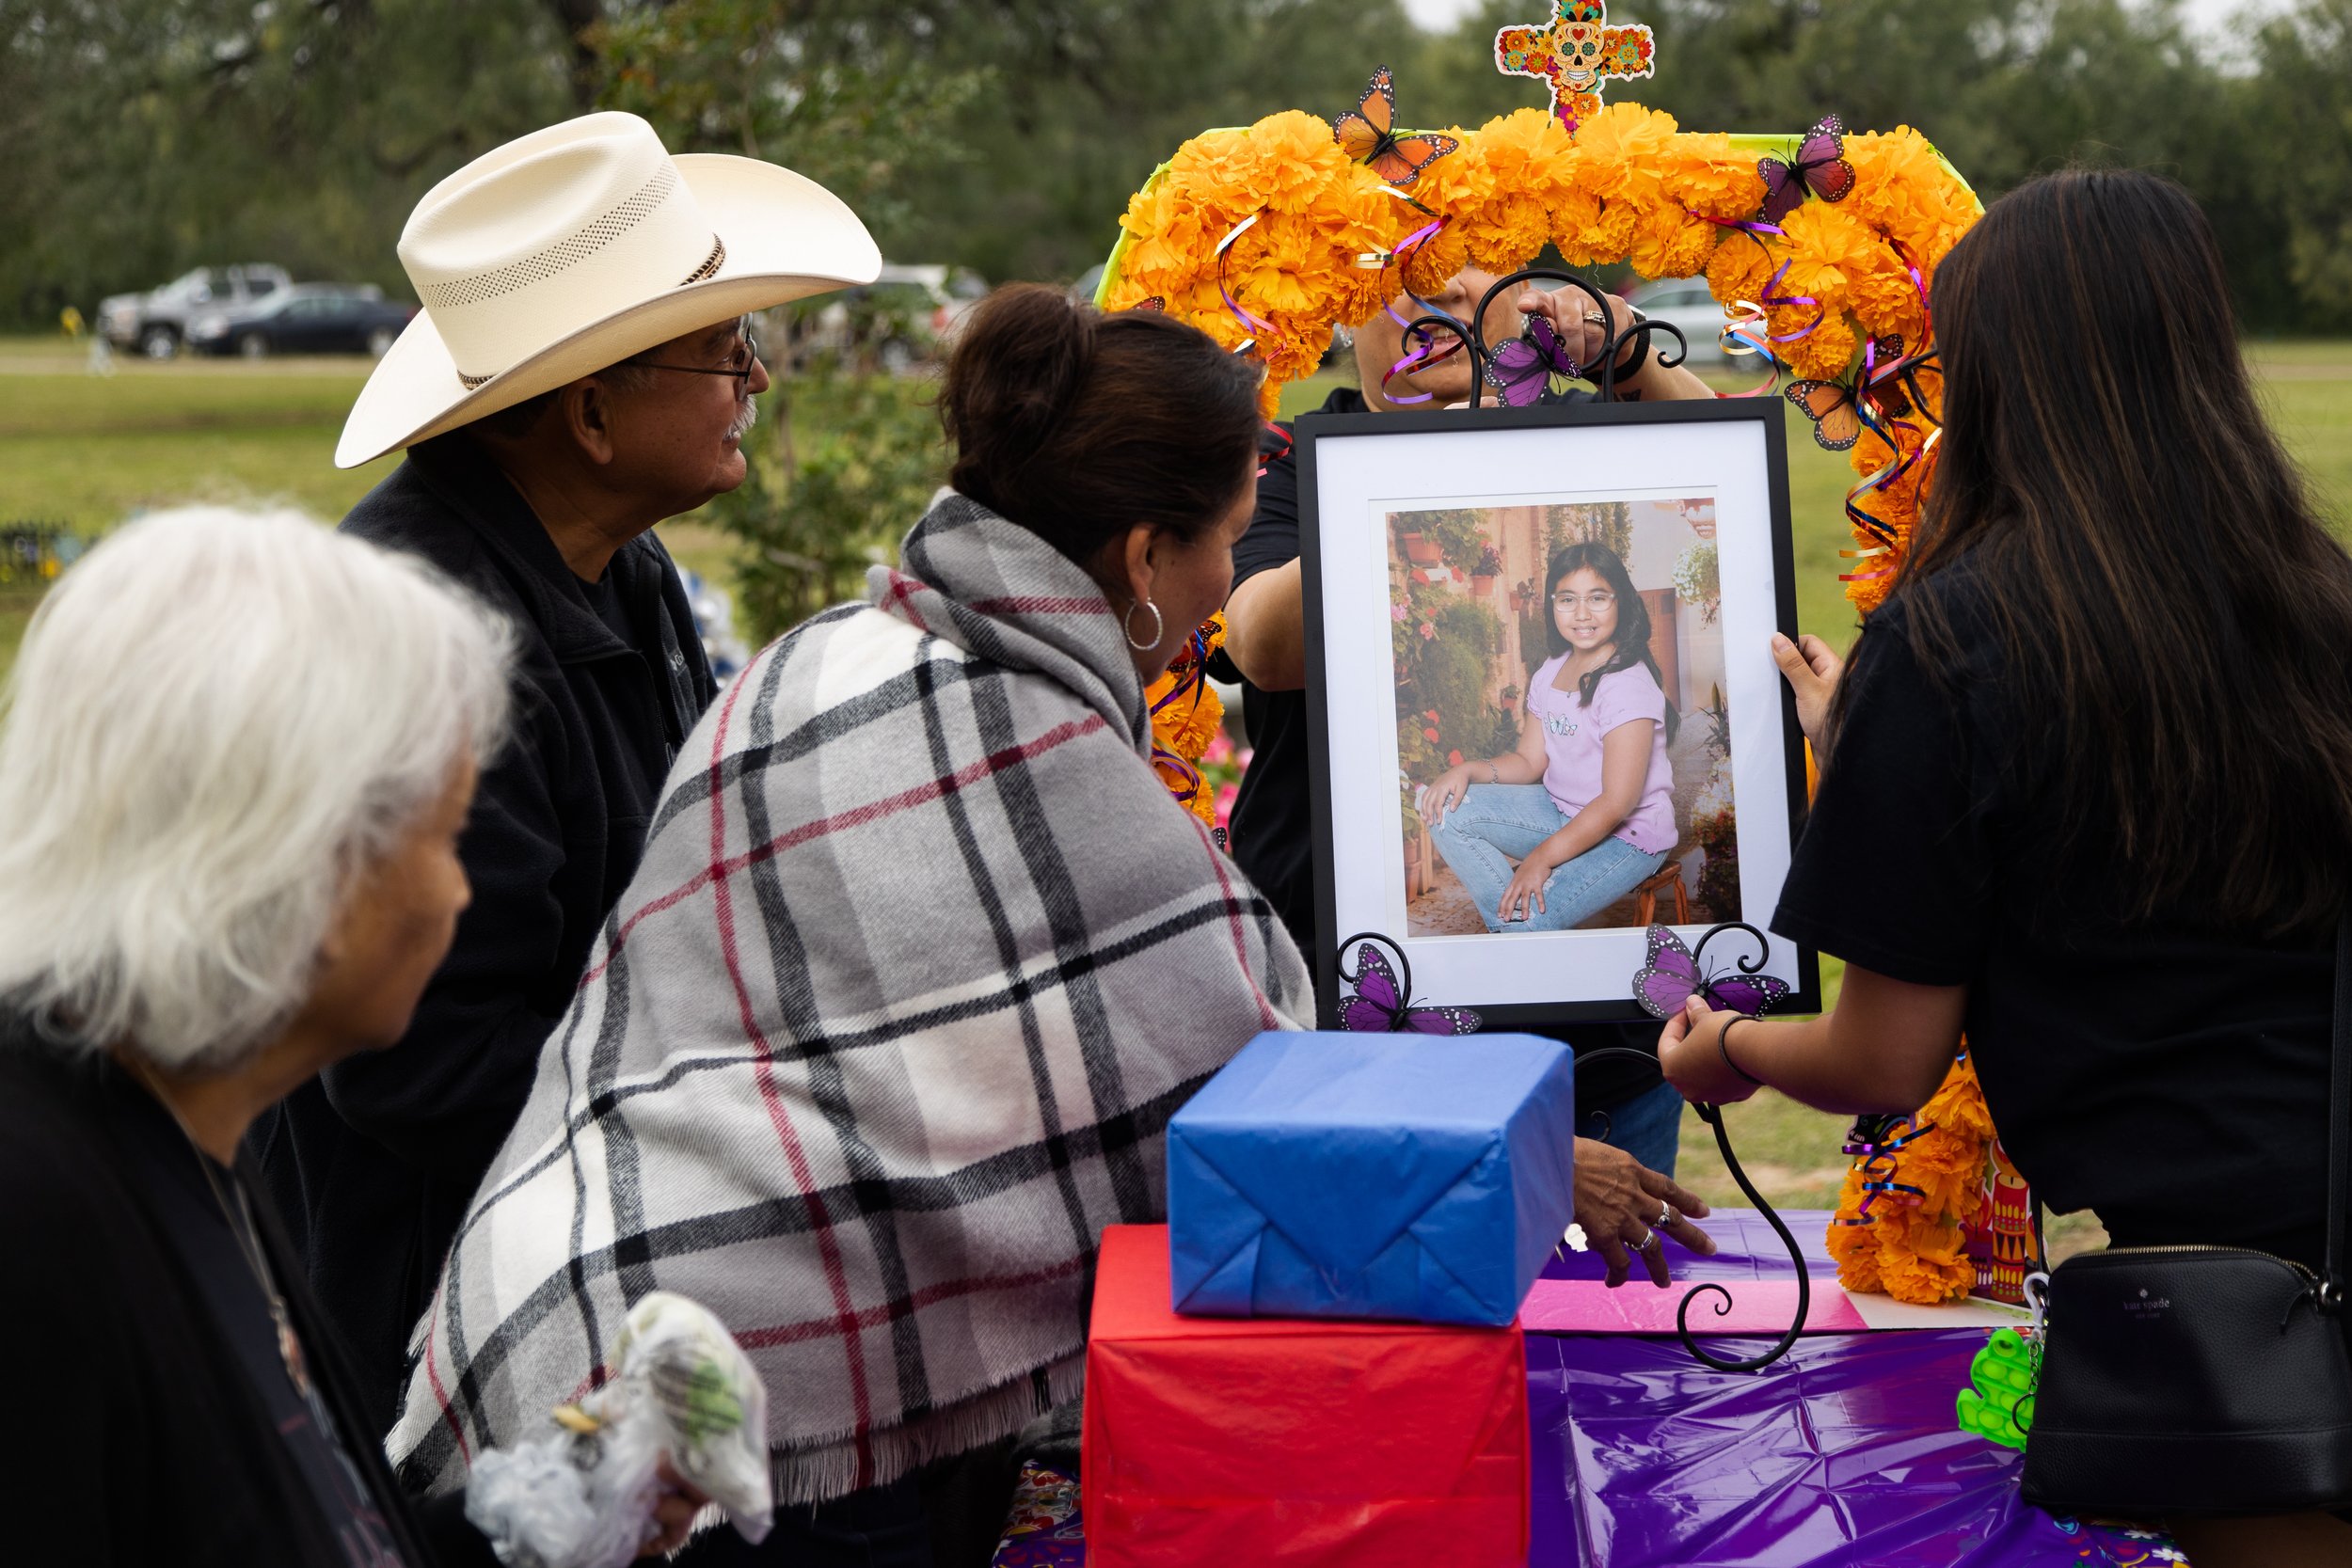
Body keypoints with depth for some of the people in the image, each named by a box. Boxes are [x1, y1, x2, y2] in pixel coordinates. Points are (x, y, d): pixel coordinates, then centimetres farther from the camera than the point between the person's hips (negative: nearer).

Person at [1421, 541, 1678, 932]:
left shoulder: (1628, 684, -21)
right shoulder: (1551, 672, 6)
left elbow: (1618, 802, -24)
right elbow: (1529, 761, 11)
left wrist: (1542, 857, -25)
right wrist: (1467, 771, -9)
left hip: (1627, 836, -9)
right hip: (1560, 810, 9)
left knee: (1525, 921, -31)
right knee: (1446, 810, -7)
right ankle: (1509, 920, -6)